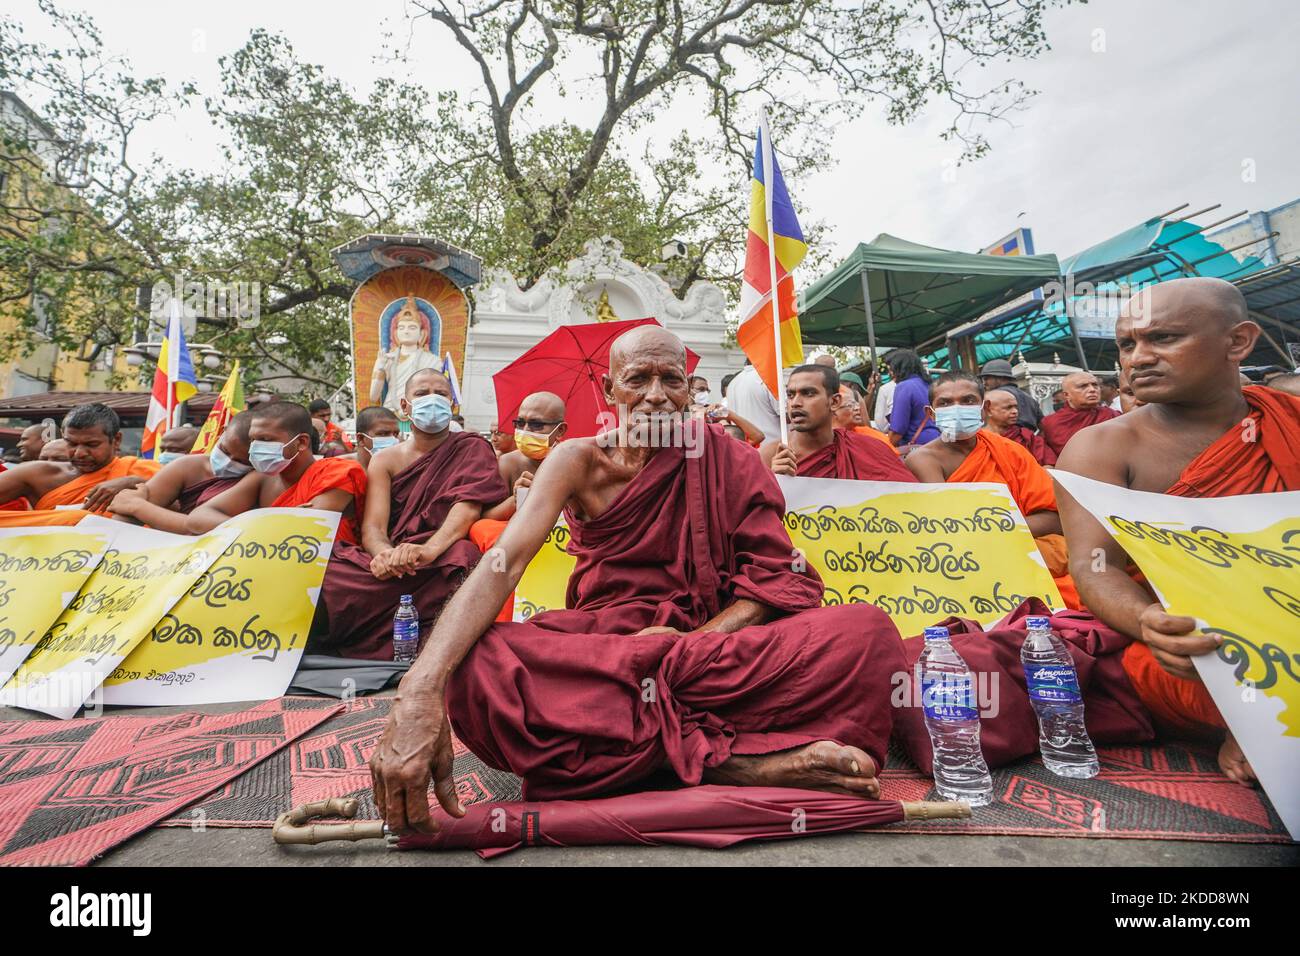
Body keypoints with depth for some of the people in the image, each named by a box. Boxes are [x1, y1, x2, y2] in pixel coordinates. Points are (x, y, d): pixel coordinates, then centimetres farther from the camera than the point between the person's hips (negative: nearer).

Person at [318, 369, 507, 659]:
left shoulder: (473, 450, 7)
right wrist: (385, 554, -24)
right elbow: (372, 526, 1)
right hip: (390, 565, 3)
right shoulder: (385, 460, 14)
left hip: (441, 561, -2)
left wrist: (427, 551, -30)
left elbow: (468, 507, -11)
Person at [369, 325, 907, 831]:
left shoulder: (727, 461, 3)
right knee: (471, 668, -32)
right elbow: (503, 564, -17)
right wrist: (419, 691, -33)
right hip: (598, 652, 0)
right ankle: (735, 762, -27)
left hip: (716, 646, 1)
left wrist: (696, 642, -21)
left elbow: (777, 581, -2)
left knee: (867, 631, -23)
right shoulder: (579, 463, -1)